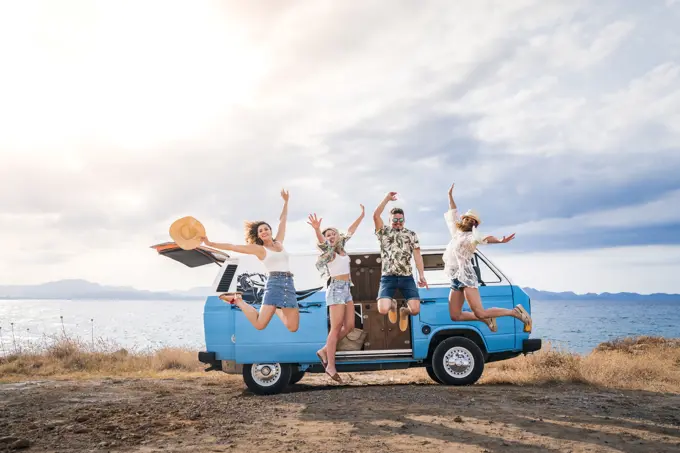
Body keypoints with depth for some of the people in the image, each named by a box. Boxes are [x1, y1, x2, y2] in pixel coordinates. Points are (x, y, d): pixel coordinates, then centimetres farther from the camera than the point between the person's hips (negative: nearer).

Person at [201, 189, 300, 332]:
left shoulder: (279, 242, 17)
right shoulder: (259, 249, 5)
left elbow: (282, 220, 28)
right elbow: (232, 247, 2)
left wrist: (286, 201, 33)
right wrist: (210, 243, -2)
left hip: (289, 284, 4)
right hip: (274, 283, -4)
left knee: (293, 327, -4)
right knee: (260, 324, -14)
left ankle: (276, 309, 26)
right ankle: (237, 300, 12)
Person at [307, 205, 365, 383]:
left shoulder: (341, 248, 13)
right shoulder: (327, 251, -7)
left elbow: (350, 231, 27)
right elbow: (321, 241, -30)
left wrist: (361, 216, 34)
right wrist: (317, 229, -50)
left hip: (347, 289, 8)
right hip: (336, 289, -8)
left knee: (349, 326, 4)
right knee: (336, 328, -10)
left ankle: (324, 351, 14)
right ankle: (331, 366, -7)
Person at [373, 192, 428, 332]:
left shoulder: (412, 235, 13)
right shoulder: (384, 232, 9)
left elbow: (417, 255, 6)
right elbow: (376, 215, -6)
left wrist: (421, 275, -4)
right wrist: (387, 198, -2)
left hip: (407, 277, 1)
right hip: (388, 277, -1)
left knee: (415, 309, -14)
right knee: (383, 310, -19)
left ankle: (404, 311, 27)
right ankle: (392, 305, 22)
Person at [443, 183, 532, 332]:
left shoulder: (472, 236, -2)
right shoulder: (457, 233, 19)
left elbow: (486, 238, -24)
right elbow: (453, 213, 32)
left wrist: (499, 241, -44)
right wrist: (450, 195, 36)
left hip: (466, 276, -8)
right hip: (455, 280, 8)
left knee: (480, 313, -18)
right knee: (455, 316, 0)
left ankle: (515, 312, -1)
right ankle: (486, 319, 16)